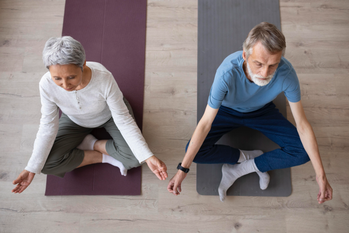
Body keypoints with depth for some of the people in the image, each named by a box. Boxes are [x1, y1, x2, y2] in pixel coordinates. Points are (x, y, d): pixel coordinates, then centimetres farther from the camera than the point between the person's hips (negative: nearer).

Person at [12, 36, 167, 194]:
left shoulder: (104, 78, -39)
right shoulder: (47, 85, -31)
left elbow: (123, 120, -30)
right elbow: (48, 127, -19)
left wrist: (148, 157, -35)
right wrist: (32, 168, -20)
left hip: (109, 115, -2)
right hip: (76, 121, 2)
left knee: (134, 159, -22)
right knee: (46, 164, -13)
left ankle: (90, 144, 1)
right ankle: (104, 157, -2)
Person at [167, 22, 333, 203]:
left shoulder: (286, 74, -32)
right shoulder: (228, 72, -39)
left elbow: (302, 125, -21)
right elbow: (206, 123, -33)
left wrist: (320, 174, -20)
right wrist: (182, 170, -32)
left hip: (261, 111, 2)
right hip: (227, 111, -1)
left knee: (303, 152, -14)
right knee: (195, 152, -21)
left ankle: (242, 168, -8)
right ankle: (247, 156, -4)